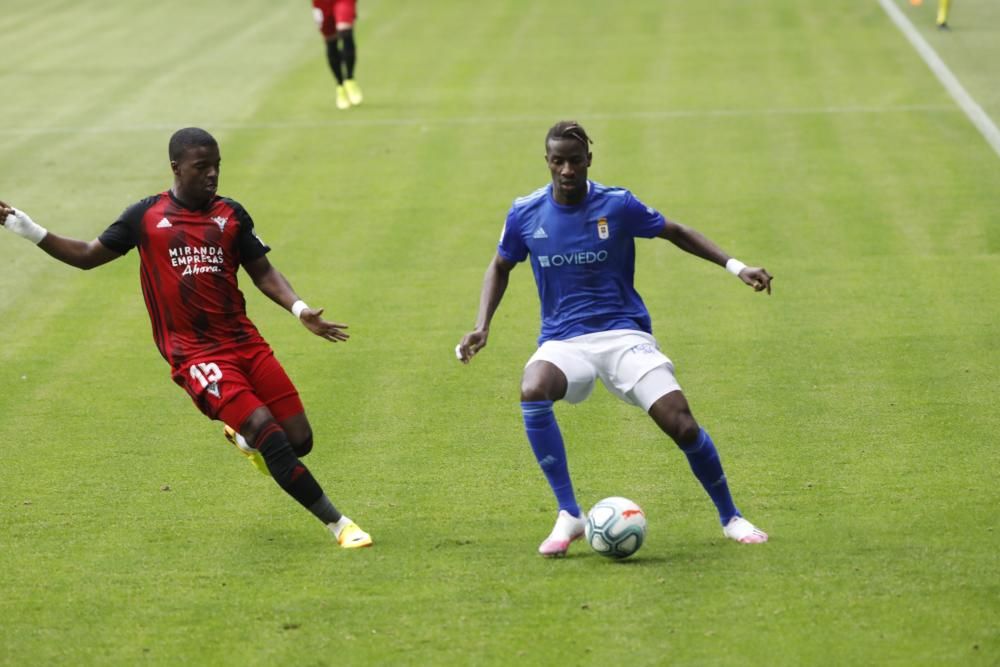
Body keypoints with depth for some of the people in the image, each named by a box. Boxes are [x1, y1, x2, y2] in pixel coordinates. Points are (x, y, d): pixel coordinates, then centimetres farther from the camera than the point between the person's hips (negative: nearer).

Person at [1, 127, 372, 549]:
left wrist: (299, 309, -6)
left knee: (299, 440, -3)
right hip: (194, 353, -4)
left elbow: (262, 272, 11)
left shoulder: (231, 215, 9)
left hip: (244, 341, 4)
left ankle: (248, 440, 33)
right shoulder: (146, 216, 3)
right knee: (266, 429, -19)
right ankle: (336, 523, -11)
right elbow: (87, 256, 12)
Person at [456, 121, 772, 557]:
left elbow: (675, 233, 10)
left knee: (681, 424, -18)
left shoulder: (617, 205, -5)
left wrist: (735, 266, 3)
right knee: (532, 393, -34)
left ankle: (730, 517, 9)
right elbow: (500, 267, 17)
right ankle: (569, 516, -24)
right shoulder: (525, 213, -1)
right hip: (563, 341, 1)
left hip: (623, 333, -1)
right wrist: (482, 326, 5)